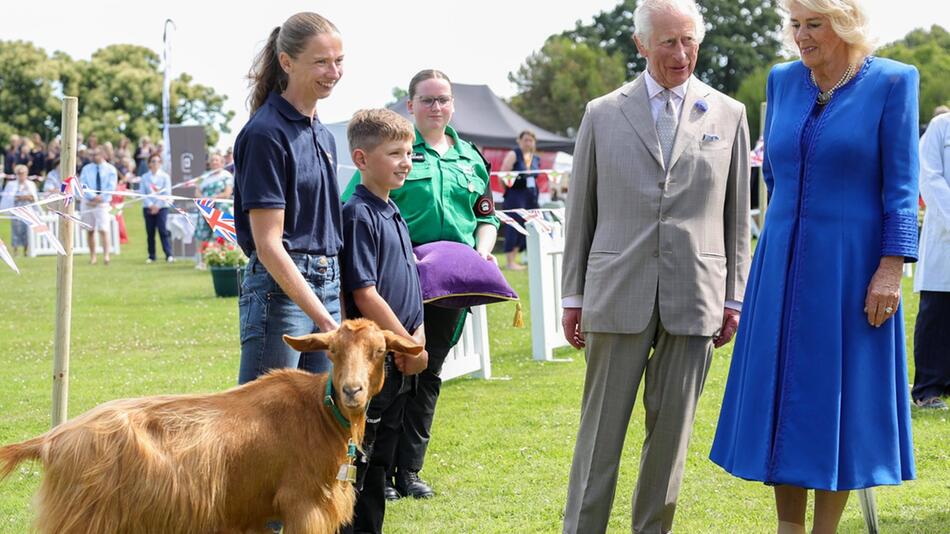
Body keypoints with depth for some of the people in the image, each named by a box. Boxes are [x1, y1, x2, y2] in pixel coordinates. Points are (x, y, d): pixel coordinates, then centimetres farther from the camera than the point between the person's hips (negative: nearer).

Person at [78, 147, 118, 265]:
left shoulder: (110, 169, 3)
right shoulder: (86, 169, 8)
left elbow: (111, 186, -4)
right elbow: (83, 185, -2)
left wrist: (101, 197, -14)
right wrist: (93, 197, -15)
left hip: (102, 203, -3)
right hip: (88, 202, 3)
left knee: (103, 230, -14)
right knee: (90, 230, 5)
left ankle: (106, 255, -17)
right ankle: (92, 256, 11)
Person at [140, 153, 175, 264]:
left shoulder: (165, 176, 4)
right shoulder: (144, 177, 8)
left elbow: (167, 193, -2)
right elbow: (142, 193, 3)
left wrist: (157, 206, -10)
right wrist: (150, 205, -10)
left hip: (161, 207, -2)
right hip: (148, 208, 2)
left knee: (163, 230, -12)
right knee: (150, 232, 2)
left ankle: (169, 255, -16)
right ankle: (151, 256, 9)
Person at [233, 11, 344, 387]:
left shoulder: (323, 135, 14)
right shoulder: (266, 133, -12)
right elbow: (268, 245, -16)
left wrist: (331, 317, 15)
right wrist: (325, 320, -20)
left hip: (326, 286, 8)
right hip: (279, 287, -8)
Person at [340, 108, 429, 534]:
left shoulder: (394, 215, 14)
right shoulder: (359, 215, -14)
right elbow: (364, 295, -19)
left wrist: (417, 335, 1)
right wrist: (408, 346, -14)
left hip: (399, 363, 9)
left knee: (380, 460, 15)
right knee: (355, 458, -4)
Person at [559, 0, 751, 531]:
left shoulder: (728, 115, 8)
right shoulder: (603, 114, 7)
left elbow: (738, 215, 10)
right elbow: (580, 212, 9)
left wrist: (734, 296, 6)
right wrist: (574, 296, 6)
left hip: (694, 298, 1)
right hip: (619, 294, -1)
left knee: (671, 428, 6)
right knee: (601, 428, 1)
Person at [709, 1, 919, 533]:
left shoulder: (891, 83, -6)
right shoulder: (782, 80, 8)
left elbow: (901, 185, -9)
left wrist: (891, 268, -14)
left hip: (850, 267, -4)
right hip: (782, 264, 5)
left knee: (838, 399, 2)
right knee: (783, 397, 6)